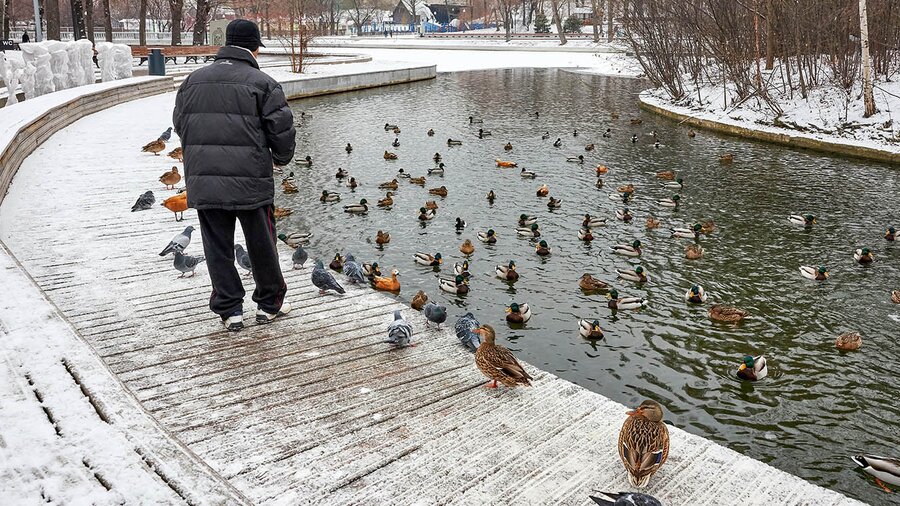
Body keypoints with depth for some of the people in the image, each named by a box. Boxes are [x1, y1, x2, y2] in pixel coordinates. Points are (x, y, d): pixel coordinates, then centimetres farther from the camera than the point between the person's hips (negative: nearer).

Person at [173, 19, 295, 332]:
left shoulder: (194, 80, 10)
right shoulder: (262, 83, -5)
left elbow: (179, 124, 17)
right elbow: (282, 130, -5)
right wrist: (281, 159, 15)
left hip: (203, 182, 4)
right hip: (251, 181, -3)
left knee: (218, 248, 10)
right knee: (261, 244, 11)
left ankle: (229, 311, 15)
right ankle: (270, 303, 24)